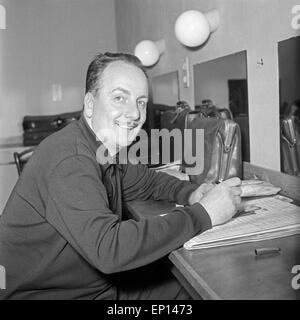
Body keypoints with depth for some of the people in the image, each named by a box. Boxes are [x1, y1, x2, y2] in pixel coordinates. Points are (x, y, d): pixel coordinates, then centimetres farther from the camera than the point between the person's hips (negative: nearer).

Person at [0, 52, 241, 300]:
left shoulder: (110, 148, 0)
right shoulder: (68, 159, -27)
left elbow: (147, 181, 16)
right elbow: (108, 247, -35)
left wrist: (191, 194, -4)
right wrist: (203, 214, -28)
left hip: (102, 283, 8)